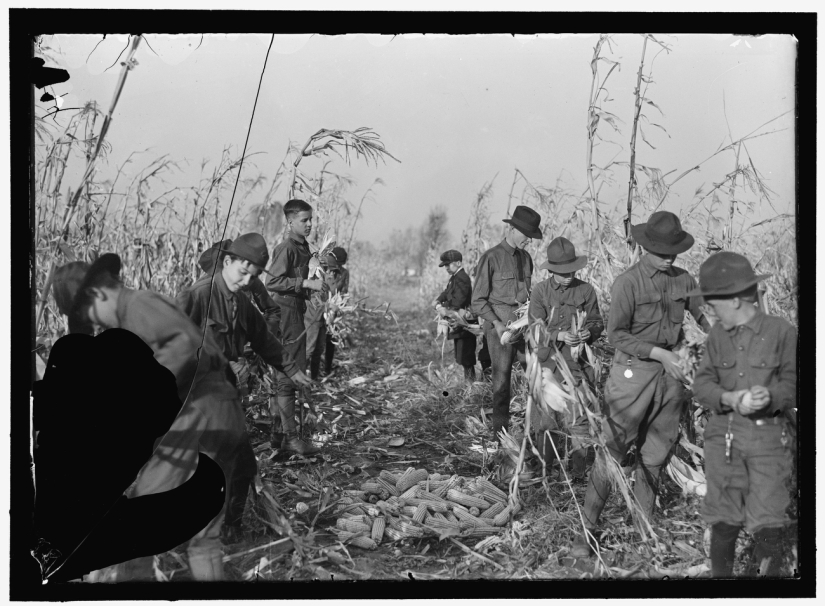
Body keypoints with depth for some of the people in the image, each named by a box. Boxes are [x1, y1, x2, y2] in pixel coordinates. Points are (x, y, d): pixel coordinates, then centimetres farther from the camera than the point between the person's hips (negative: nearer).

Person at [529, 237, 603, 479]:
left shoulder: (586, 290, 3)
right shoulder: (540, 291, 1)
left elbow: (598, 322, 7)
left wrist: (589, 332, -16)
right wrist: (559, 336, -19)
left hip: (577, 363, 0)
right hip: (547, 361, 0)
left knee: (579, 419, -3)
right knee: (545, 418, 7)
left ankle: (579, 471, 6)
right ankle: (544, 466, 24)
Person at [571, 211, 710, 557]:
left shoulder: (683, 280, 5)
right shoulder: (627, 283, -10)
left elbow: (708, 317, 12)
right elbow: (616, 334, -11)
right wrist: (658, 353, -17)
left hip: (671, 373, 5)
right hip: (633, 372, -5)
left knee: (654, 455, 13)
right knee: (610, 451, -4)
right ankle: (588, 529, 5)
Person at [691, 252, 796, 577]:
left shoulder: (781, 331, -5)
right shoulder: (717, 334, 5)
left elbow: (792, 383, 0)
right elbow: (702, 383, 3)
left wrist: (772, 397, -21)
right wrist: (729, 399, -16)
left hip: (767, 437, -3)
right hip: (723, 437, 3)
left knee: (766, 524, -3)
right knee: (724, 521, 8)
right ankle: (720, 574, 24)